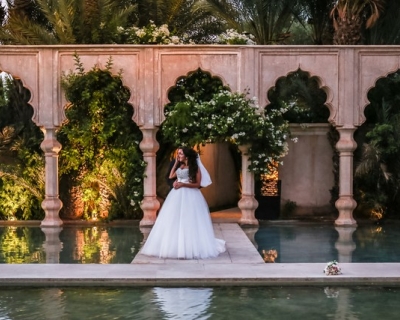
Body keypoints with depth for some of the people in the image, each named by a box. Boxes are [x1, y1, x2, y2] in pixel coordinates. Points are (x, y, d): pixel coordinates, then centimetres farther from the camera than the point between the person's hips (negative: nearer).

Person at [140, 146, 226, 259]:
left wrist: (183, 184, -17)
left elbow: (197, 184, -8)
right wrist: (176, 162, 15)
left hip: (190, 196, -7)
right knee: (173, 221, 2)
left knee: (188, 222, -8)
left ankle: (190, 248, -2)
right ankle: (175, 246, 7)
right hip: (177, 196, 7)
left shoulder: (194, 167, -3)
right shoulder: (180, 166, 17)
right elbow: (171, 176, 18)